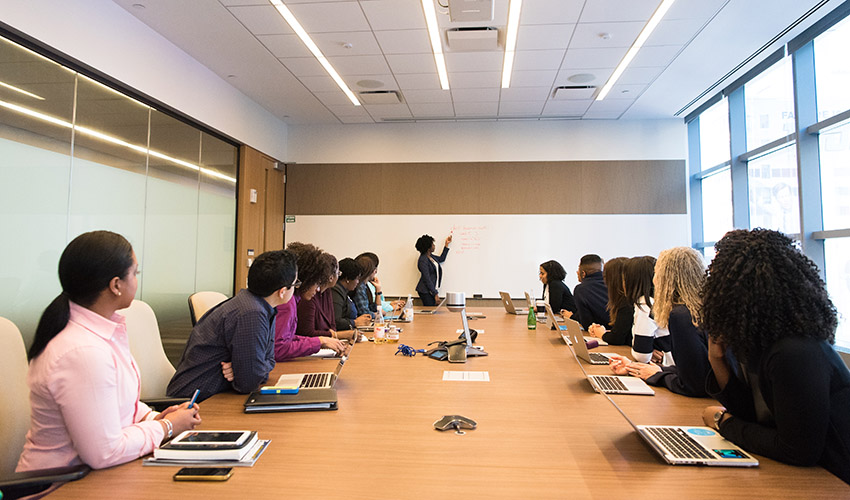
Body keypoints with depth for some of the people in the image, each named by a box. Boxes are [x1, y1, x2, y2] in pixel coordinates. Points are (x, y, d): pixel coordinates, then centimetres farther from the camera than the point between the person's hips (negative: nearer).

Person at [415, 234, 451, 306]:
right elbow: (427, 279, -20)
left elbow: (441, 259, 29)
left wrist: (446, 244, 26)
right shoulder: (423, 260, -18)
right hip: (426, 292, -9)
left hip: (432, 290, 9)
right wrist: (435, 294, -19)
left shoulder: (430, 256, 9)